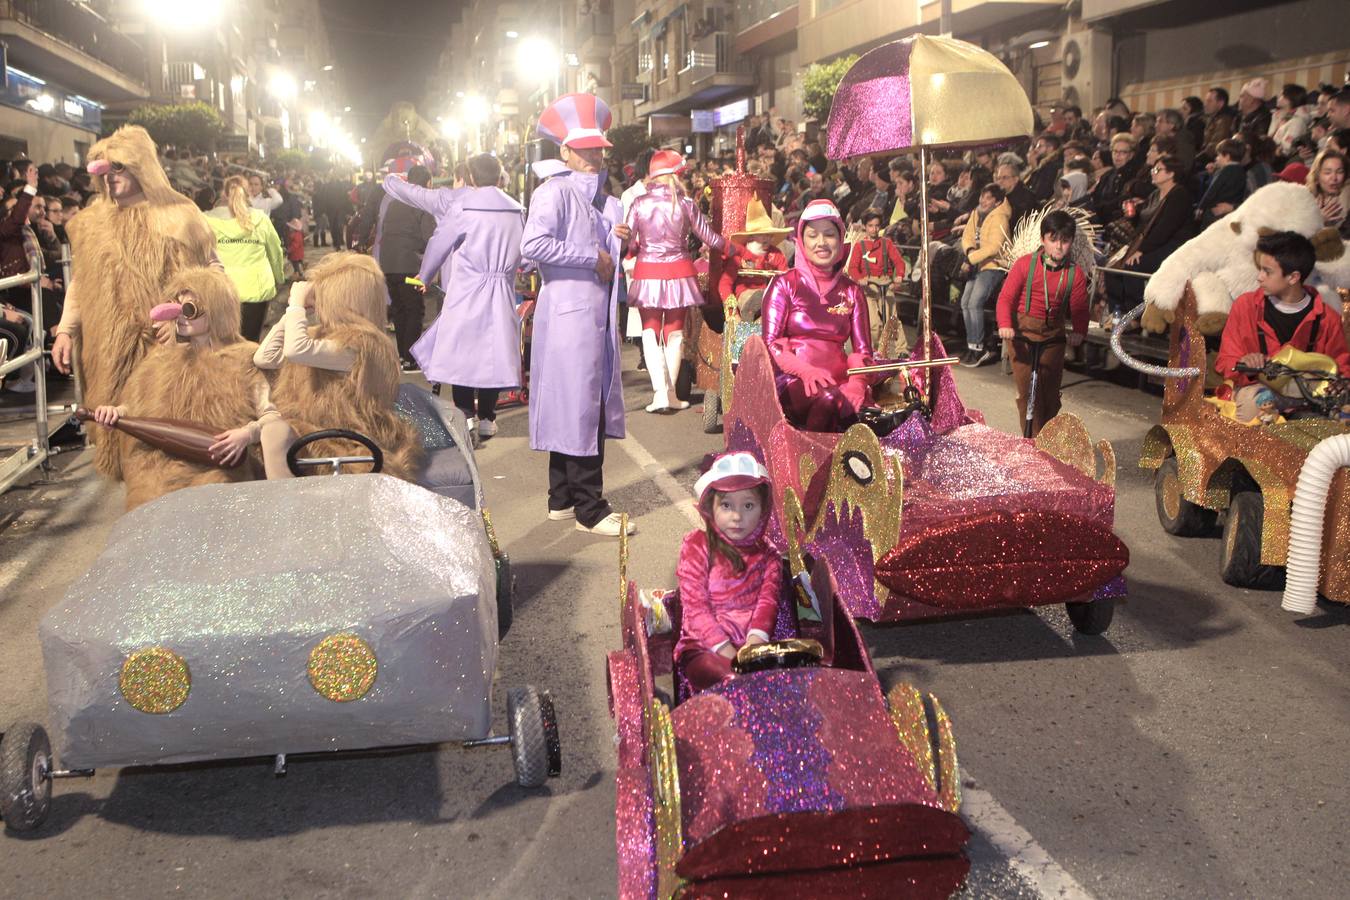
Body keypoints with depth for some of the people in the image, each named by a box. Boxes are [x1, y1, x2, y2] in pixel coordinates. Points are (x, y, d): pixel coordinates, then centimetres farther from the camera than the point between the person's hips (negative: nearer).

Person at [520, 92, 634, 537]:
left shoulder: (603, 199, 19)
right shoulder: (554, 192, -9)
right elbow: (533, 245, -24)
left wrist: (618, 243, 4)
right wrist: (593, 258, -17)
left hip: (597, 312, 9)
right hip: (569, 312, -9)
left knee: (584, 407, 12)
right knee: (577, 406, -6)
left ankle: (563, 500, 22)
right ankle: (590, 509, 0)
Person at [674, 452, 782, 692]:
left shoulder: (766, 554, 14)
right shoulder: (696, 547, 4)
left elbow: (767, 600, -2)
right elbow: (695, 607, -4)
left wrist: (755, 642, -23)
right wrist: (727, 651, -17)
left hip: (754, 645, 3)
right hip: (704, 648, -3)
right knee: (732, 680, -35)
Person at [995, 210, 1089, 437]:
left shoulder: (1075, 273, -2)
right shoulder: (1025, 264, -8)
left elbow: (1079, 308, 1)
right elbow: (1006, 297, -9)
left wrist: (1079, 332, -16)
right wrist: (1005, 325, -23)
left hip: (1053, 335, 2)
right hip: (1022, 333, -2)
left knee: (1050, 392, 5)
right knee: (1027, 391, -3)